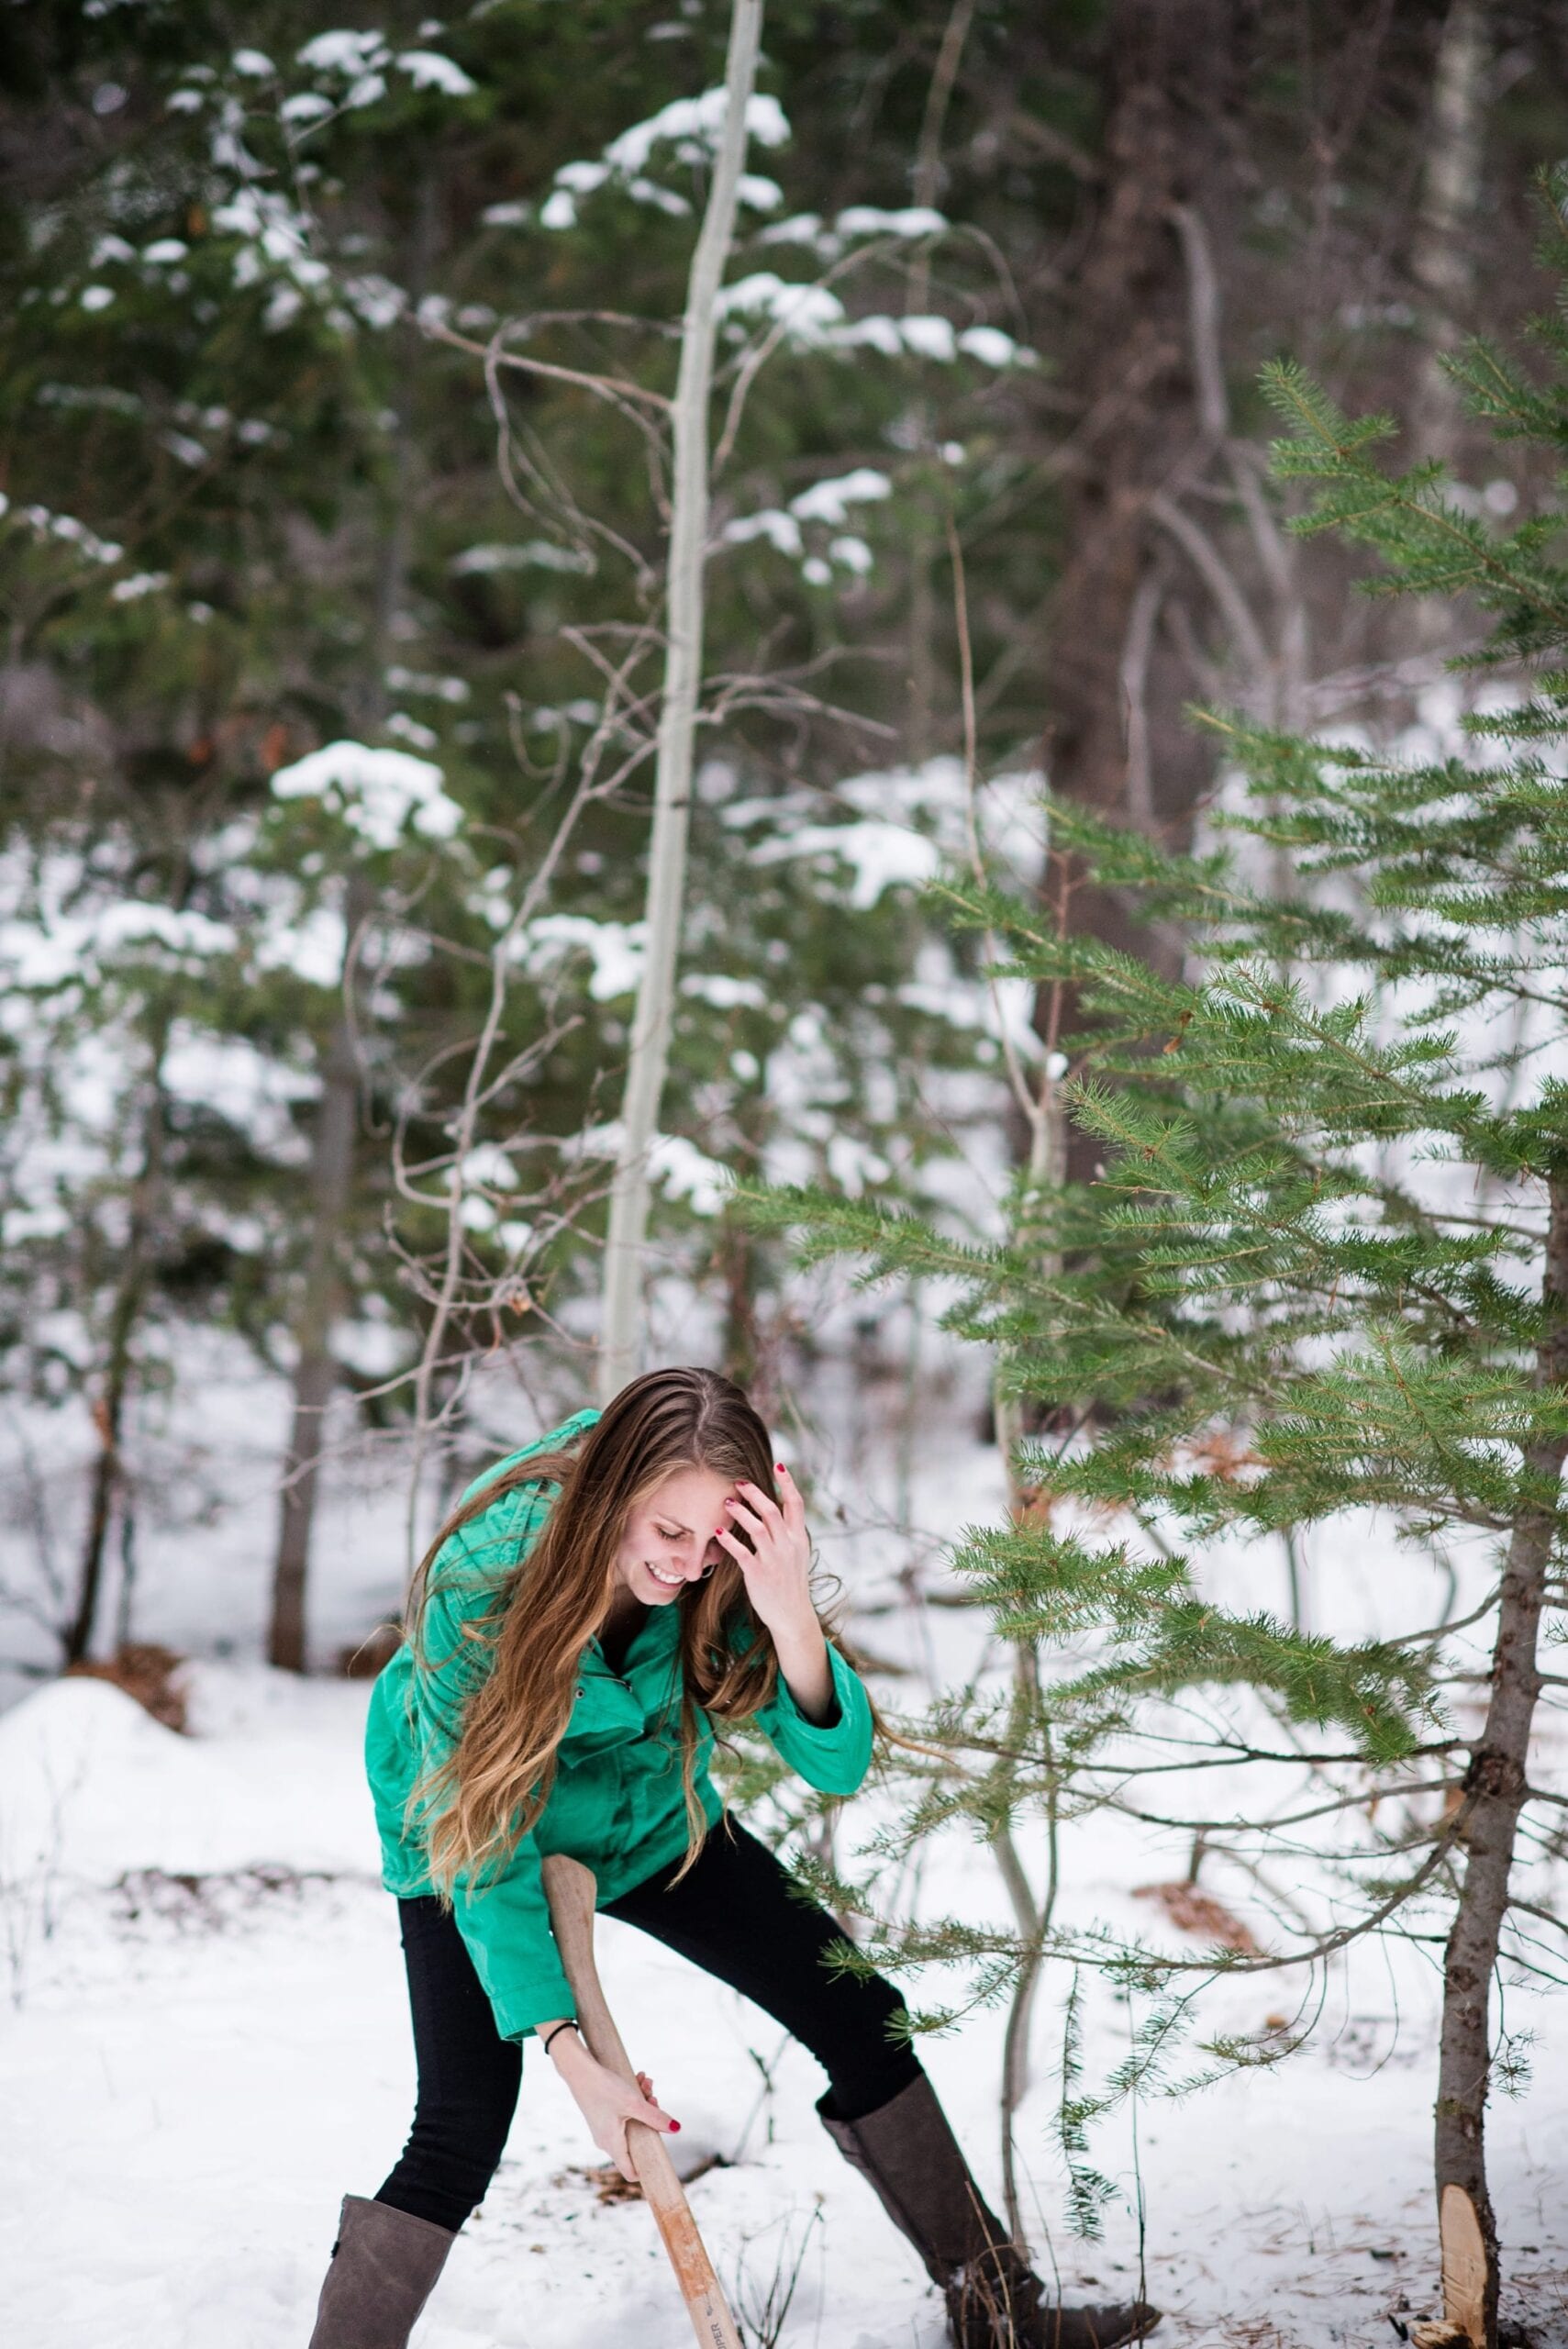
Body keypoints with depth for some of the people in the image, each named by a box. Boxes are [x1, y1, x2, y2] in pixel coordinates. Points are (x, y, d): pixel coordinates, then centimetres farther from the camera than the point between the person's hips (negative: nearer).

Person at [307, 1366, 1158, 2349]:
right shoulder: (481, 1577, -37)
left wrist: (792, 1621, -47)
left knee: (862, 2018, 2)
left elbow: (837, 1764, -27)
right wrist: (566, 2046, -37)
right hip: (470, 1826, -4)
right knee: (463, 2133, -20)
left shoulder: (730, 1568, -26)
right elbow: (486, 1841, -31)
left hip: (652, 1818, 4)